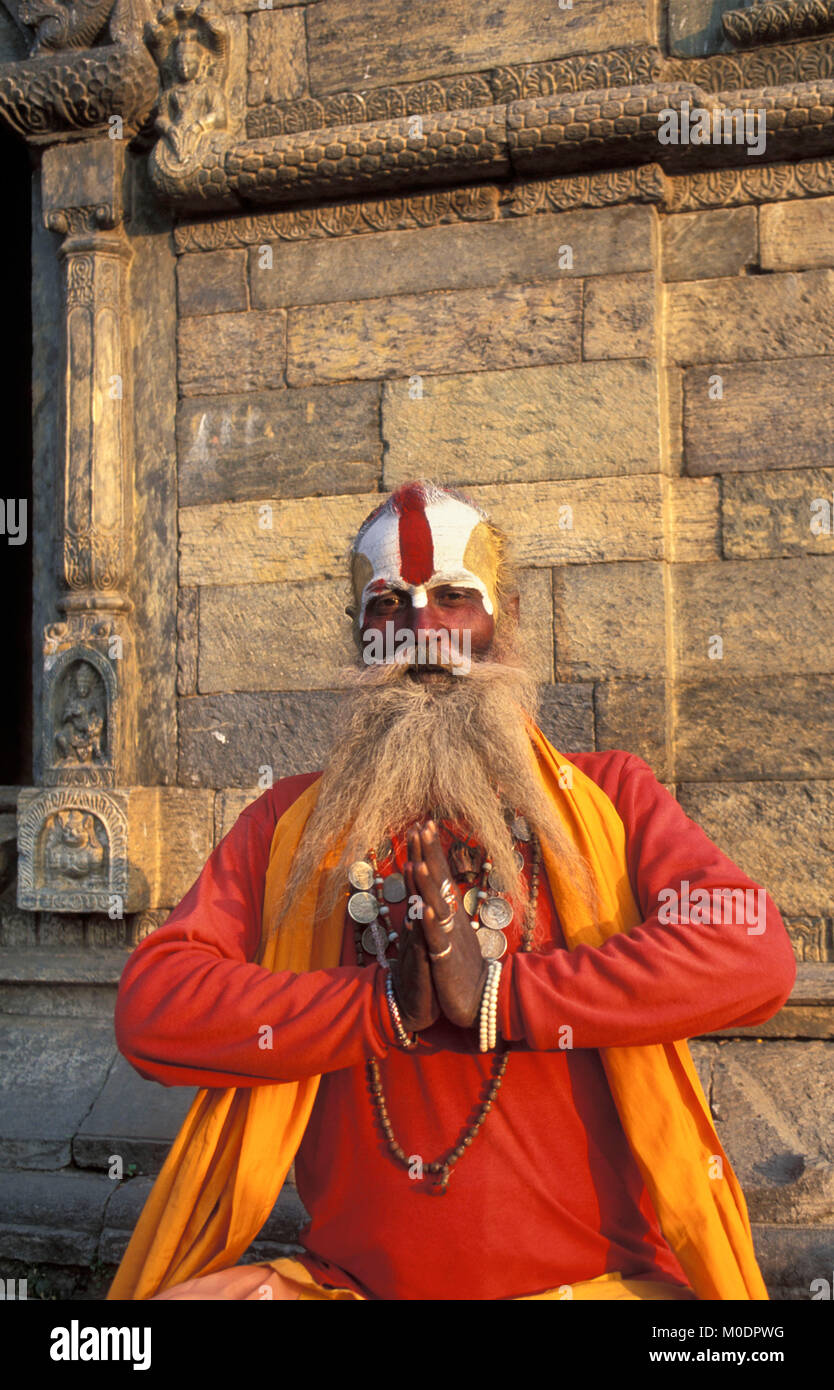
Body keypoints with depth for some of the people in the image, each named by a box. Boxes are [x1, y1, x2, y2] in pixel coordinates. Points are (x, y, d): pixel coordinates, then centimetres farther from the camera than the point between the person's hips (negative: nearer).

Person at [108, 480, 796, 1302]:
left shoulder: (606, 796, 6)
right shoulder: (290, 825, 9)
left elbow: (752, 953, -11)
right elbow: (149, 1008, -4)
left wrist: (495, 994, -15)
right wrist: (391, 1004, -12)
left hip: (593, 1276, 0)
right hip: (347, 1279, 0)